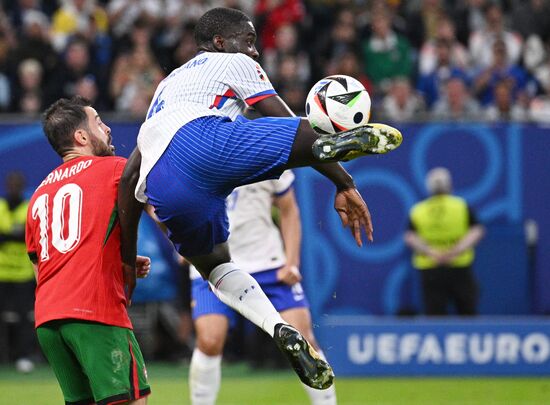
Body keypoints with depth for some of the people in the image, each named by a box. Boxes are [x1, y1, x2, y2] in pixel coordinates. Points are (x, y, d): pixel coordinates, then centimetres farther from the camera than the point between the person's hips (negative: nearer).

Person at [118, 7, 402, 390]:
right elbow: (289, 124, 13)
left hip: (162, 192, 6)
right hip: (200, 140, -6)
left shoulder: (168, 86, 43)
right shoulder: (233, 64, 26)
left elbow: (129, 179, 39)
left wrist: (129, 258, 41)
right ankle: (334, 144, -49)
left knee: (215, 264, 27)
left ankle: (283, 332, 8)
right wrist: (345, 185, 13)